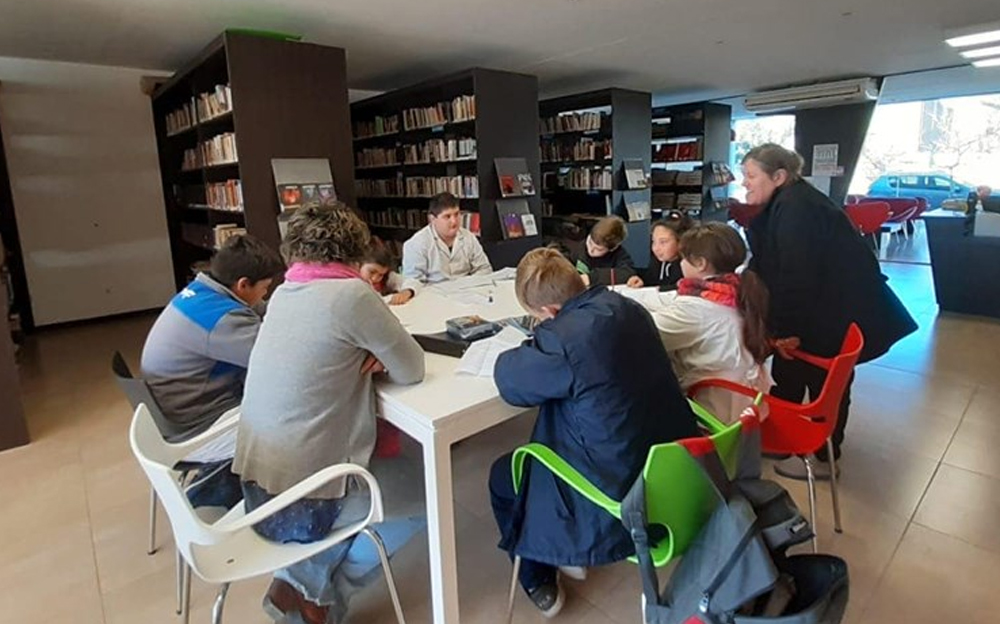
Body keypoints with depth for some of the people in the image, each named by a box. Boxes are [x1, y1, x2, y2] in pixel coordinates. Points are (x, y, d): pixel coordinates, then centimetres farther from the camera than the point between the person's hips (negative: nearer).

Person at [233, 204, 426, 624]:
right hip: (298, 501, -7)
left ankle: (302, 582, 21)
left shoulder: (283, 294, 5)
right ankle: (310, 590, 14)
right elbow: (412, 369, -11)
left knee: (386, 465, 26)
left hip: (256, 487, 8)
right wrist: (377, 355, 8)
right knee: (422, 493, 13)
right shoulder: (351, 294, -18)